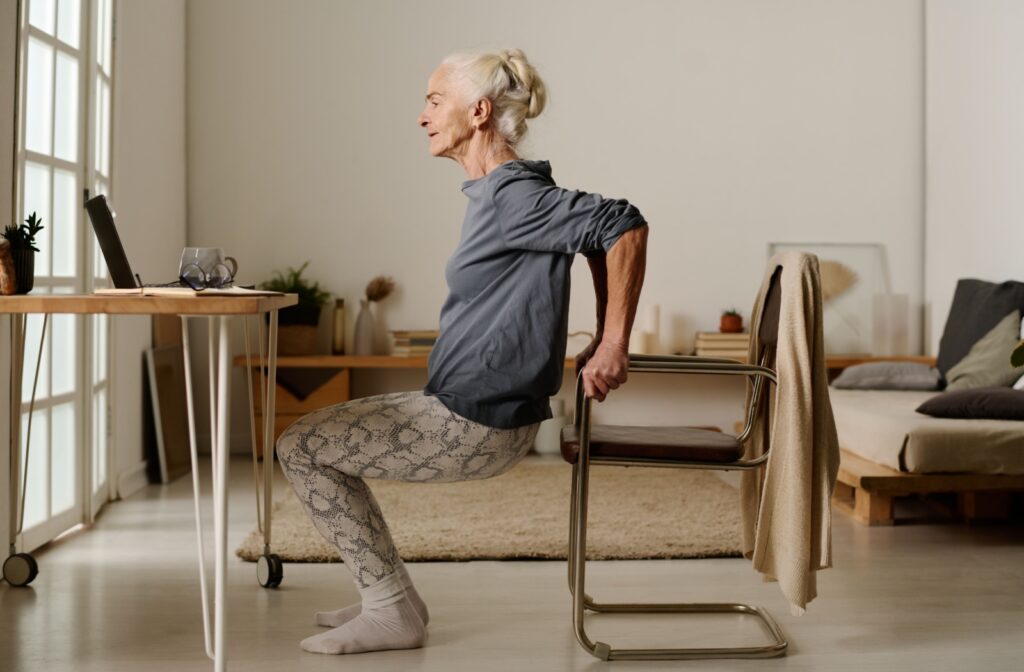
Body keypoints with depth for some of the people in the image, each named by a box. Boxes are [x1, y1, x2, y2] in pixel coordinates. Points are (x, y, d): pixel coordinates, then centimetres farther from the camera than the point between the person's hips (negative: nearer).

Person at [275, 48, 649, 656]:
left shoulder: (514, 196, -18)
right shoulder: (495, 192, 11)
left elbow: (624, 225, -26)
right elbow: (595, 234, 20)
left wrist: (613, 347, -22)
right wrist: (602, 338, 13)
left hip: (478, 424, -10)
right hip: (459, 408, 10)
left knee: (301, 447, -5)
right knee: (312, 439, 19)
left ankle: (393, 612, 3)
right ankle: (389, 596, 22)